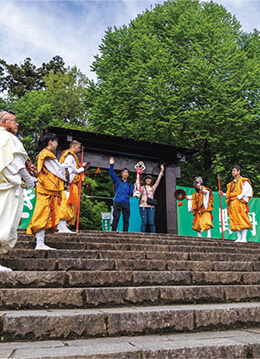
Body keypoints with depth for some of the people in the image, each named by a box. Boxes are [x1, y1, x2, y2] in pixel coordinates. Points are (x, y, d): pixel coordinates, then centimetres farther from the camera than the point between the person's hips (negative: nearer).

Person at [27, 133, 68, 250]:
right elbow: (58, 170, -8)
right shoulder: (46, 154, -7)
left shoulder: (45, 154, 25)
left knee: (47, 216, 7)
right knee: (44, 215, -12)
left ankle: (40, 243, 8)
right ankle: (40, 243, -13)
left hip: (51, 190, 10)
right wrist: (64, 165, 11)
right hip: (48, 191, -10)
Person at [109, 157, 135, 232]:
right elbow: (111, 174, 3)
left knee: (126, 220, 1)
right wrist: (111, 165, -7)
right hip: (118, 202, -2)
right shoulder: (117, 181, 13)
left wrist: (135, 192, -11)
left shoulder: (130, 185, 18)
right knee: (116, 218, -11)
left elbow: (131, 193, 10)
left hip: (126, 203, 2)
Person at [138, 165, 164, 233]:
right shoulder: (142, 188, 12)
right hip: (143, 206, -1)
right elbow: (138, 195, 4)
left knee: (151, 222, -5)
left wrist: (161, 171, 9)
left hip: (151, 207, 2)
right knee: (144, 222, -6)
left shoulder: (153, 188, 17)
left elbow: (158, 180, 12)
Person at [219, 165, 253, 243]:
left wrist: (240, 196, -18)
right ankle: (239, 238, 7)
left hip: (239, 203, -7)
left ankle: (244, 238, -9)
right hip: (232, 204, 7)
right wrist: (223, 194, 10)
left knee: (242, 220, -9)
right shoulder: (232, 183, 24)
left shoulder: (243, 181, 2)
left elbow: (247, 190, -12)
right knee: (235, 221, 4)